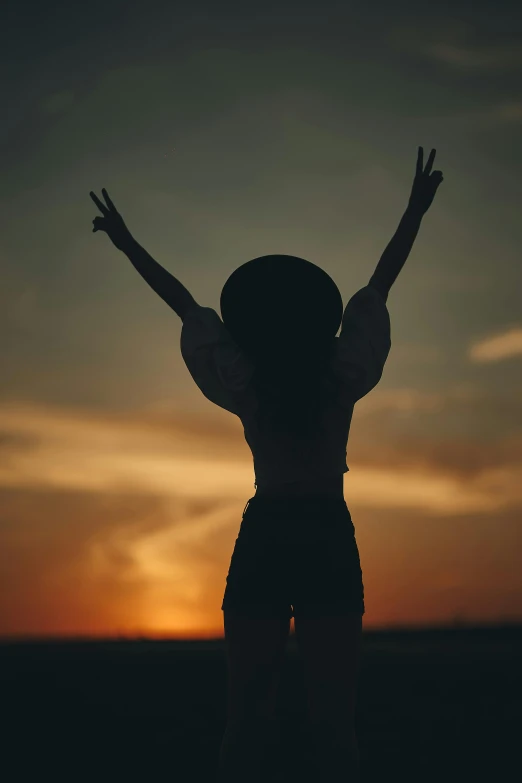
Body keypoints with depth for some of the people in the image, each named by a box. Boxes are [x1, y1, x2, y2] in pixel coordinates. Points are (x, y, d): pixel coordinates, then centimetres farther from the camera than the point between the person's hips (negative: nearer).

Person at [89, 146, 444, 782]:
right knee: (333, 725, -5)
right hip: (329, 543, -1)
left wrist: (128, 245, 22)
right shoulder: (342, 381, 1)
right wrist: (415, 211, 19)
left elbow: (185, 306, 12)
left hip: (262, 543, 1)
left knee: (246, 723, 1)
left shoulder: (246, 388, 3)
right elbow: (380, 284, 10)